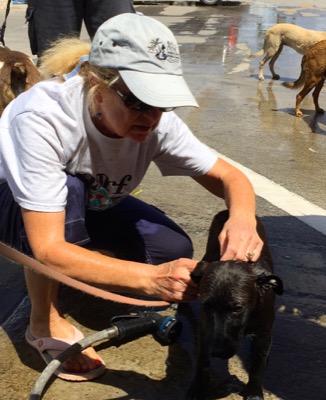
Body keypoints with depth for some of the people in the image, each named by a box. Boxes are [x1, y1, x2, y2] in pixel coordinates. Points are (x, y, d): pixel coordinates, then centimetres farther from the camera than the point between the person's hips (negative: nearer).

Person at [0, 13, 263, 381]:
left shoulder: (156, 121, -25)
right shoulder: (43, 117, -39)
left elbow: (230, 177, -16)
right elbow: (47, 249, -41)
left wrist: (242, 217, -41)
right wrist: (151, 279, -52)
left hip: (87, 205, 5)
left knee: (173, 250, -18)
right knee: (68, 188, -37)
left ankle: (75, 270, 11)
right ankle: (45, 323, -15)